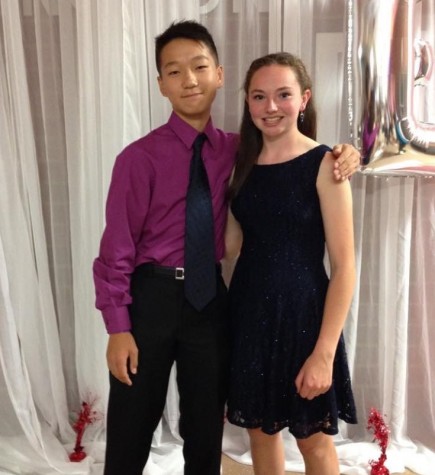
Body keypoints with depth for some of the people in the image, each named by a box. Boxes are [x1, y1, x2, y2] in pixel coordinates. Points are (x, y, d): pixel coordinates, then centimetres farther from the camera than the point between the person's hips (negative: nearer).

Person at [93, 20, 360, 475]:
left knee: (206, 429, 19)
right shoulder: (140, 158, -10)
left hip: (210, 296, 3)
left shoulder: (236, 149, 2)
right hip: (152, 295, -3)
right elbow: (117, 246, -9)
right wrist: (118, 328, -11)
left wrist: (339, 156, -5)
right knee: (131, 431, 12)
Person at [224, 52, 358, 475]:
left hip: (301, 313, -5)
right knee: (260, 429, 20)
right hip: (249, 310, 5)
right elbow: (230, 246, 5)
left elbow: (344, 266, -15)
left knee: (312, 438, 15)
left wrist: (324, 353, -18)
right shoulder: (244, 163, 5)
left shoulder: (323, 164, -13)